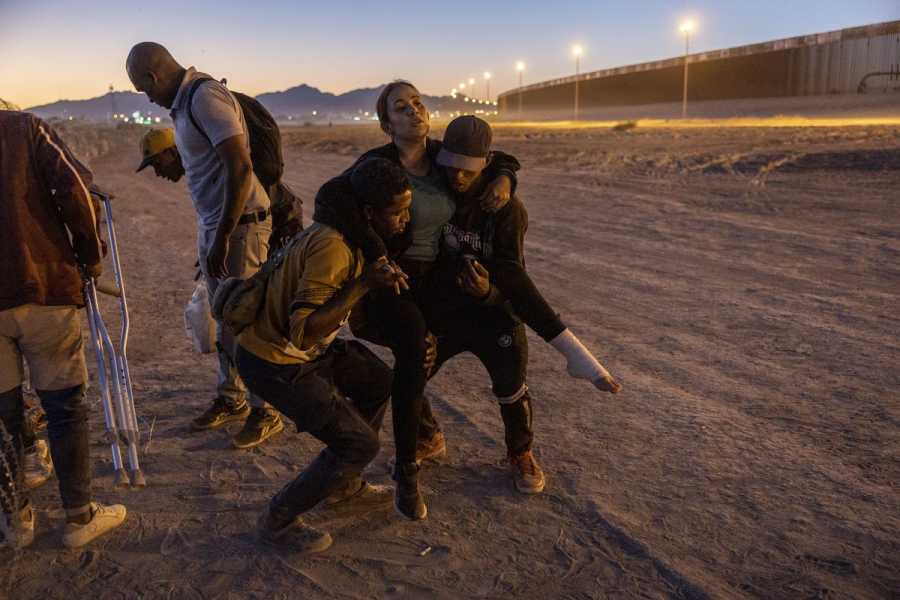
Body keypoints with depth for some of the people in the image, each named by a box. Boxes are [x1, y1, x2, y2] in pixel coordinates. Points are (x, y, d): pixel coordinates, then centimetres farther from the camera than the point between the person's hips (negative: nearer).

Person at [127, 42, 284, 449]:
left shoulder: (206, 97, -16)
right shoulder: (185, 101, 14)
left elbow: (240, 167, -23)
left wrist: (222, 238, -21)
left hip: (239, 224, -9)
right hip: (211, 224, 10)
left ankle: (266, 413, 11)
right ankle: (231, 399, 31)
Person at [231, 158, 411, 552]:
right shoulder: (333, 246, -28)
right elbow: (304, 331, -32)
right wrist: (363, 284, -30)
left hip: (300, 349, 10)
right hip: (273, 363, -9)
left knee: (379, 383, 18)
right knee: (359, 444, -7)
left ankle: (343, 483, 32)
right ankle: (279, 521, 12)